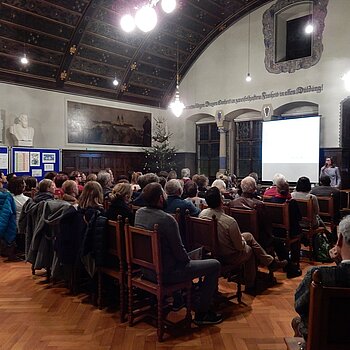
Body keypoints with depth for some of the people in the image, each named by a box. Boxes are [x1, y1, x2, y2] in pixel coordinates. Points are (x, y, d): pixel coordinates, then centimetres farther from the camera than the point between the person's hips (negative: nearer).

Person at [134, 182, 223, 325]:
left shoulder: (139, 213, -3)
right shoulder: (167, 219, -28)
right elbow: (179, 250, -21)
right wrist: (188, 260, 1)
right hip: (167, 273, -9)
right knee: (215, 265, 1)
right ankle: (201, 314, 10)